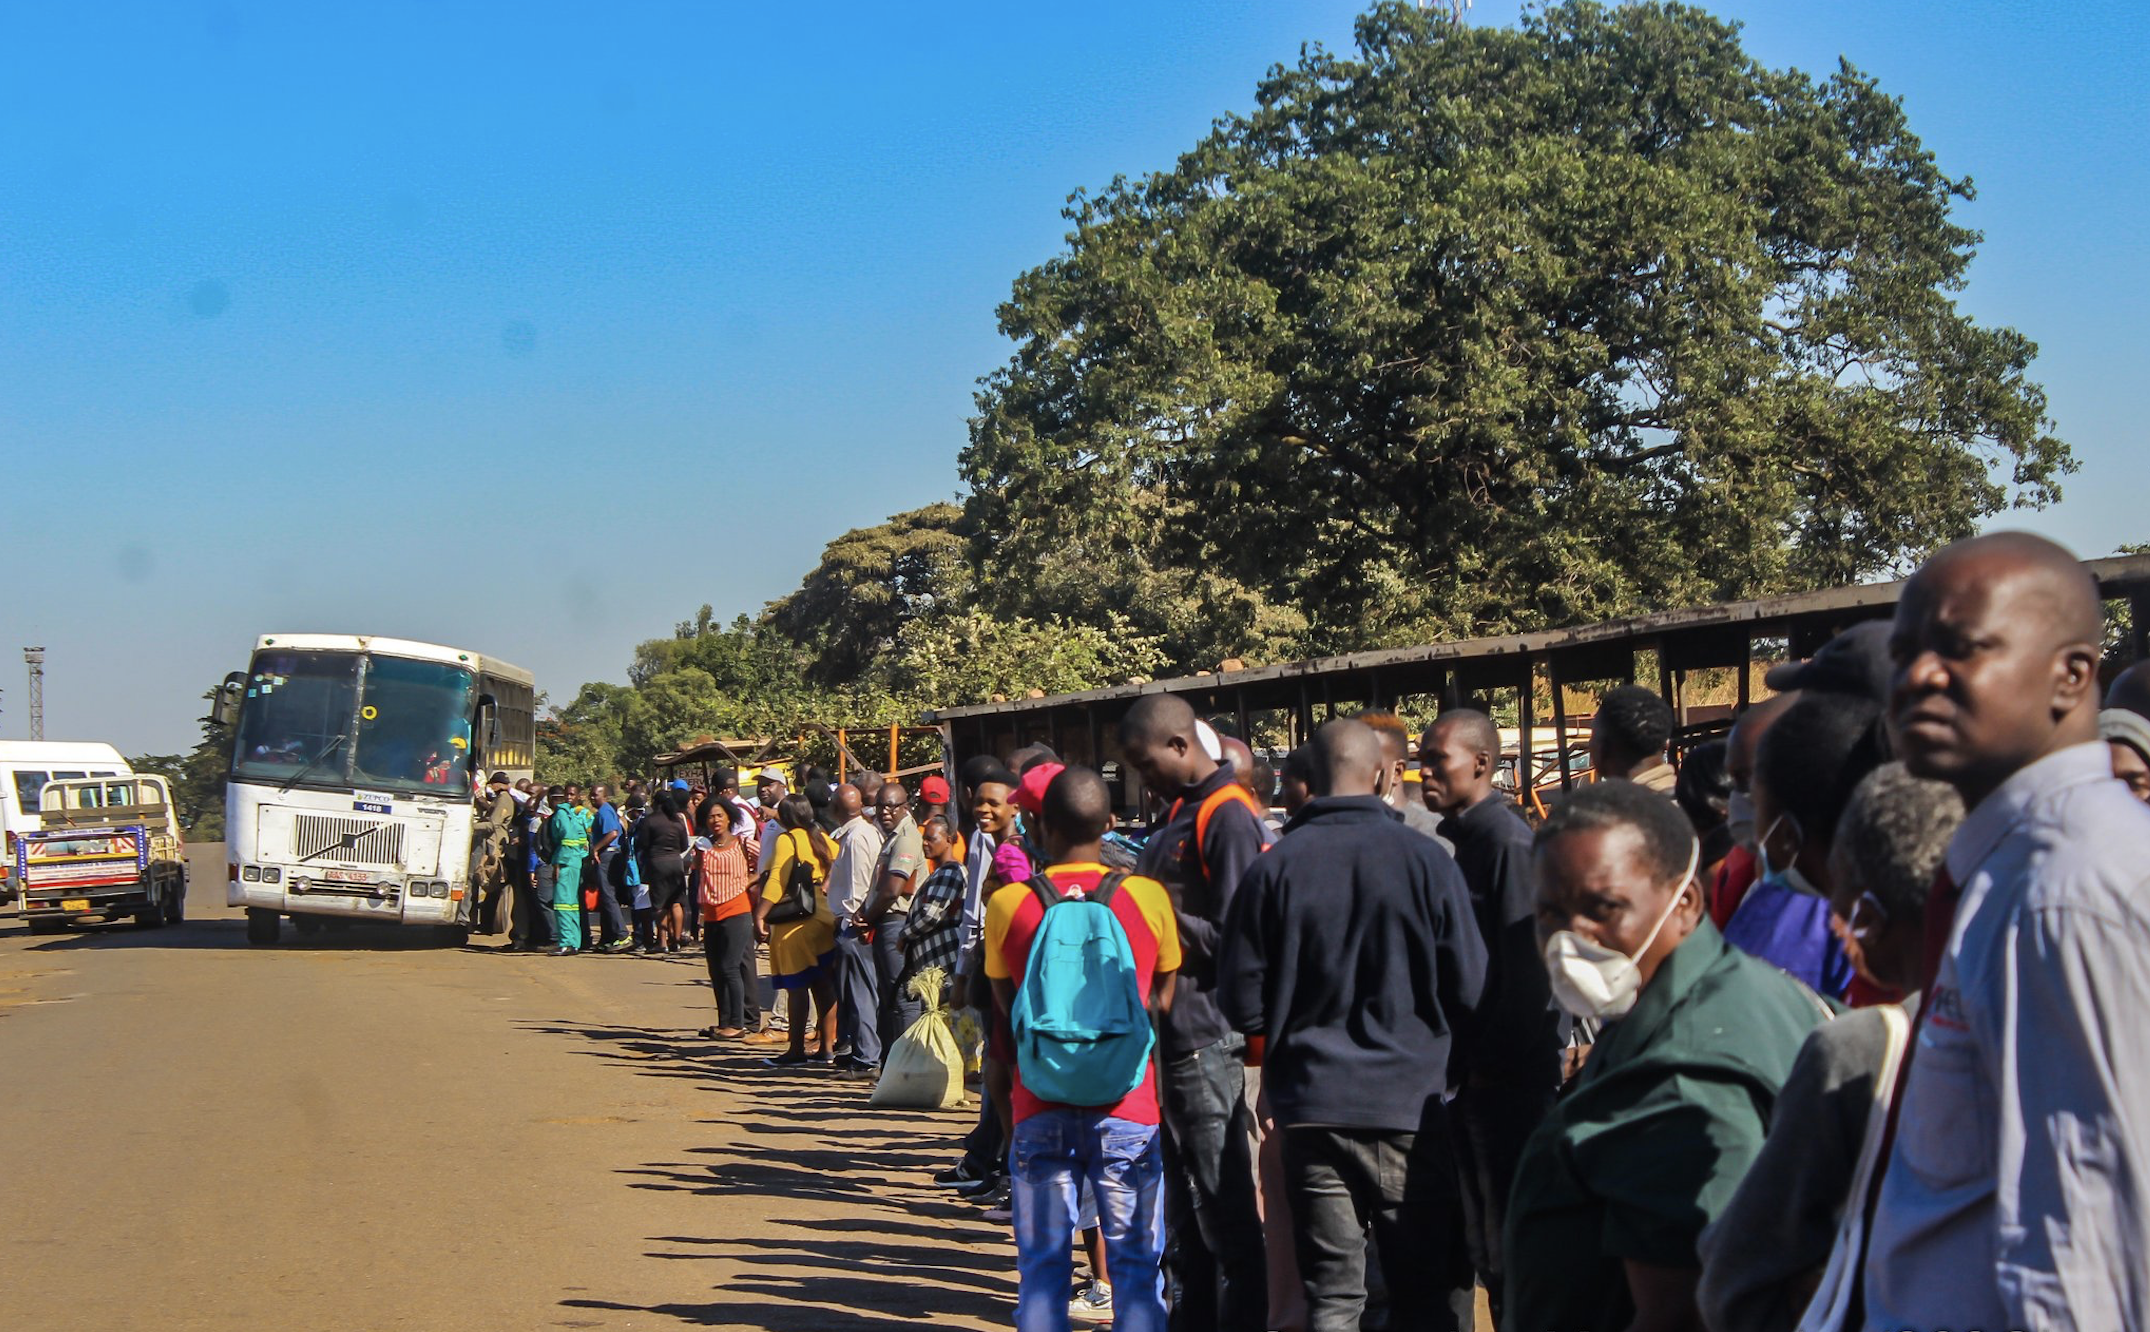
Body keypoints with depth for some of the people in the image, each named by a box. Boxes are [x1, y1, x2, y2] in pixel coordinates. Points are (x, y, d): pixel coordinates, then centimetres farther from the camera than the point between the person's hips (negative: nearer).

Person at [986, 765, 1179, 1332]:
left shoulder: (1007, 904, -3)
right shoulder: (1148, 896, -5)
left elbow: (1006, 1004, 9)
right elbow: (1162, 1002, 5)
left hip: (1041, 1110, 1)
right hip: (1127, 1107, -1)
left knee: (1042, 1267, 8)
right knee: (1136, 1264, 6)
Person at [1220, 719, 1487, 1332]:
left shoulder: (1273, 868, -5)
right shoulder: (1425, 860, -8)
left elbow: (1241, 1004, -2)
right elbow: (1469, 989, -5)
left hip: (1311, 1105, 1)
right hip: (1410, 1103, -1)